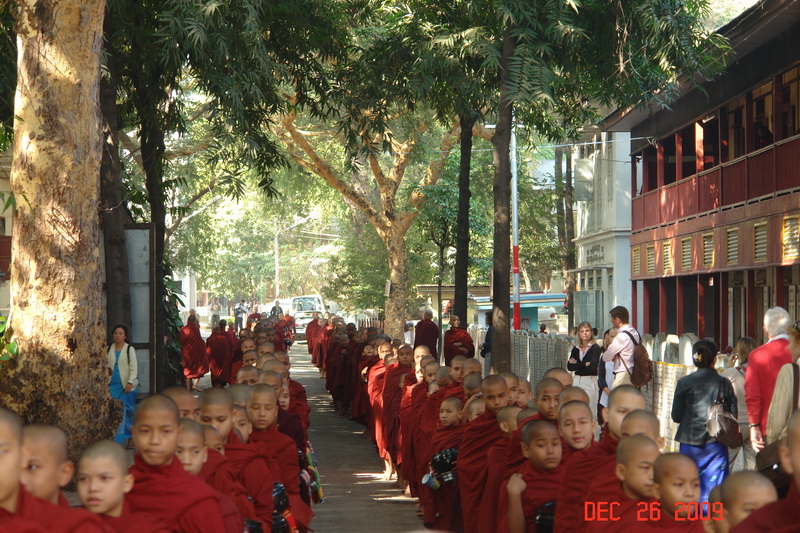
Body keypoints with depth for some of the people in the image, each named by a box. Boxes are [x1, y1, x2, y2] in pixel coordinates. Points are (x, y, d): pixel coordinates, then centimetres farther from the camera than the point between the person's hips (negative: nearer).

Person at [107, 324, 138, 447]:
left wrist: (130, 383, -14)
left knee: (128, 412, -1)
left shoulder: (129, 349, -3)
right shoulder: (110, 348, 10)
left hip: (127, 386, -4)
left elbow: (134, 368, -5)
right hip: (114, 385, 4)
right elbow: (108, 365, 16)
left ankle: (130, 439, 7)